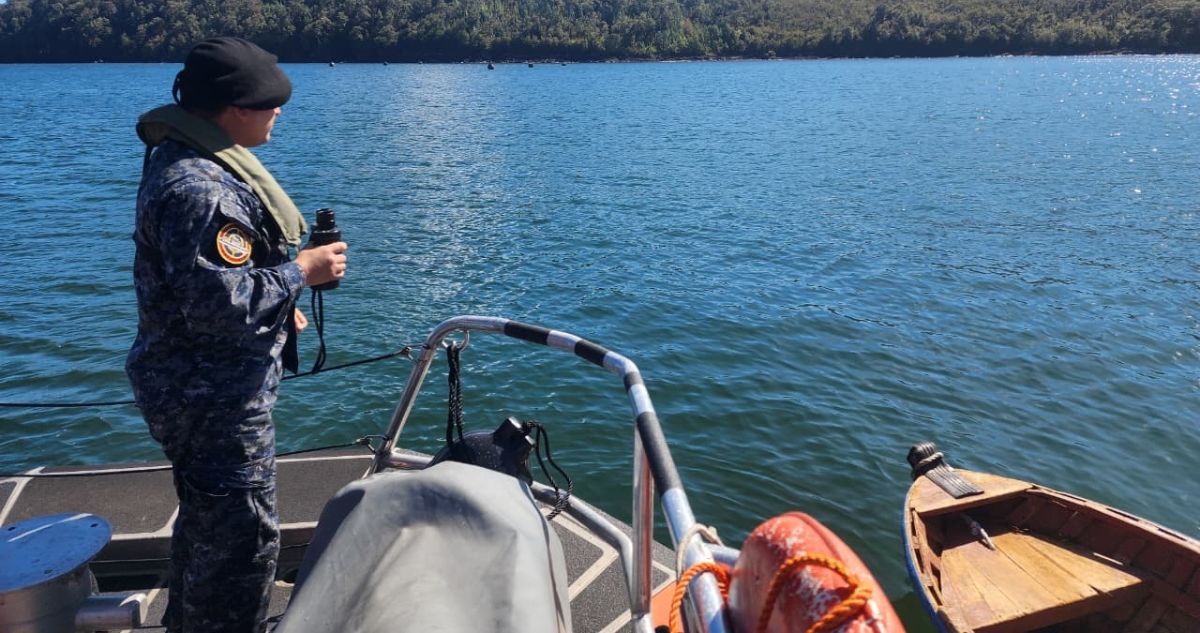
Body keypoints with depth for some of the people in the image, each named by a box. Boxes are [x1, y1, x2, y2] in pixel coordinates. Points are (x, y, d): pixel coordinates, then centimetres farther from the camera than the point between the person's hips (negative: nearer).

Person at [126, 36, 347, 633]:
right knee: (243, 539, 0)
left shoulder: (186, 159, 9)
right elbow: (221, 304, -30)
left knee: (207, 518, 27)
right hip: (216, 397, -11)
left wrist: (278, 306, 16)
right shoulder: (199, 189, -27)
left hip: (203, 385, 11)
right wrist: (301, 272, -19)